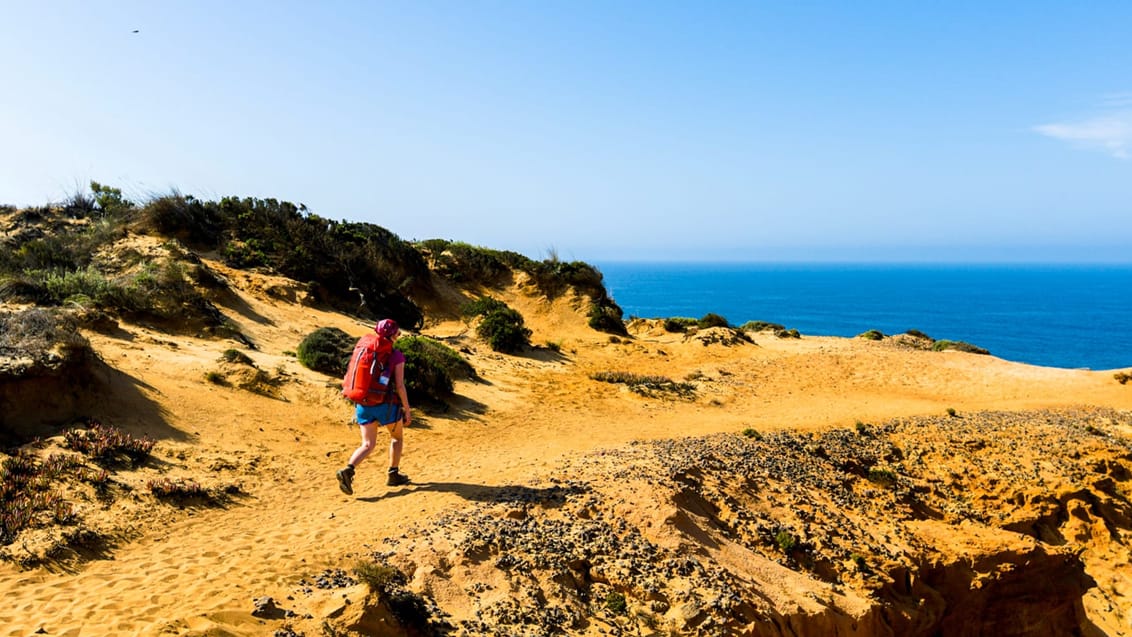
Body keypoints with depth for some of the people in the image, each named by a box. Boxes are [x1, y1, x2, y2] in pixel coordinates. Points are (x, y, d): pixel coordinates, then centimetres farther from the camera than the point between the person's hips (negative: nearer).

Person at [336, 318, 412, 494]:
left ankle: (348, 470, -17)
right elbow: (399, 385, -13)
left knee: (367, 445, 7)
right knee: (397, 437, 21)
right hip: (387, 404, -4)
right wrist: (407, 410, -5)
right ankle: (394, 475, 24)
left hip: (364, 404, 4)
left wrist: (357, 408, 19)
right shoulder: (396, 355, -8)